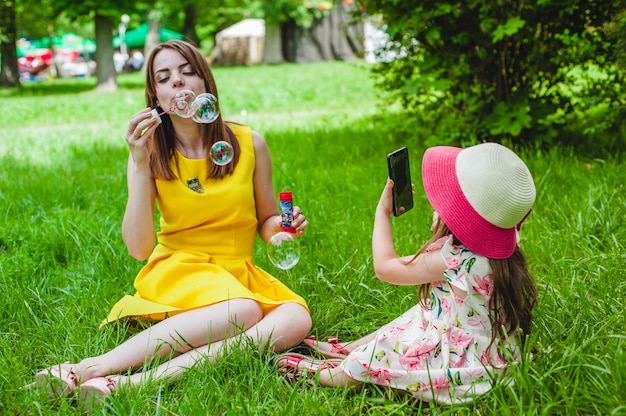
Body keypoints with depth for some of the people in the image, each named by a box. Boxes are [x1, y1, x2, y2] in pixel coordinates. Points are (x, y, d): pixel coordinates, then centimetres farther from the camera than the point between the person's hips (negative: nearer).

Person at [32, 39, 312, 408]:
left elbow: (265, 223, 13)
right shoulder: (153, 153, -3)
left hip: (239, 273, 3)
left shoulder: (249, 144, 0)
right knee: (242, 310, -35)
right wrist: (141, 165, -18)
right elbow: (139, 248, -11)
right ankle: (92, 367, -39)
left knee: (296, 318, -30)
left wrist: (283, 226, -12)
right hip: (175, 271, -3)